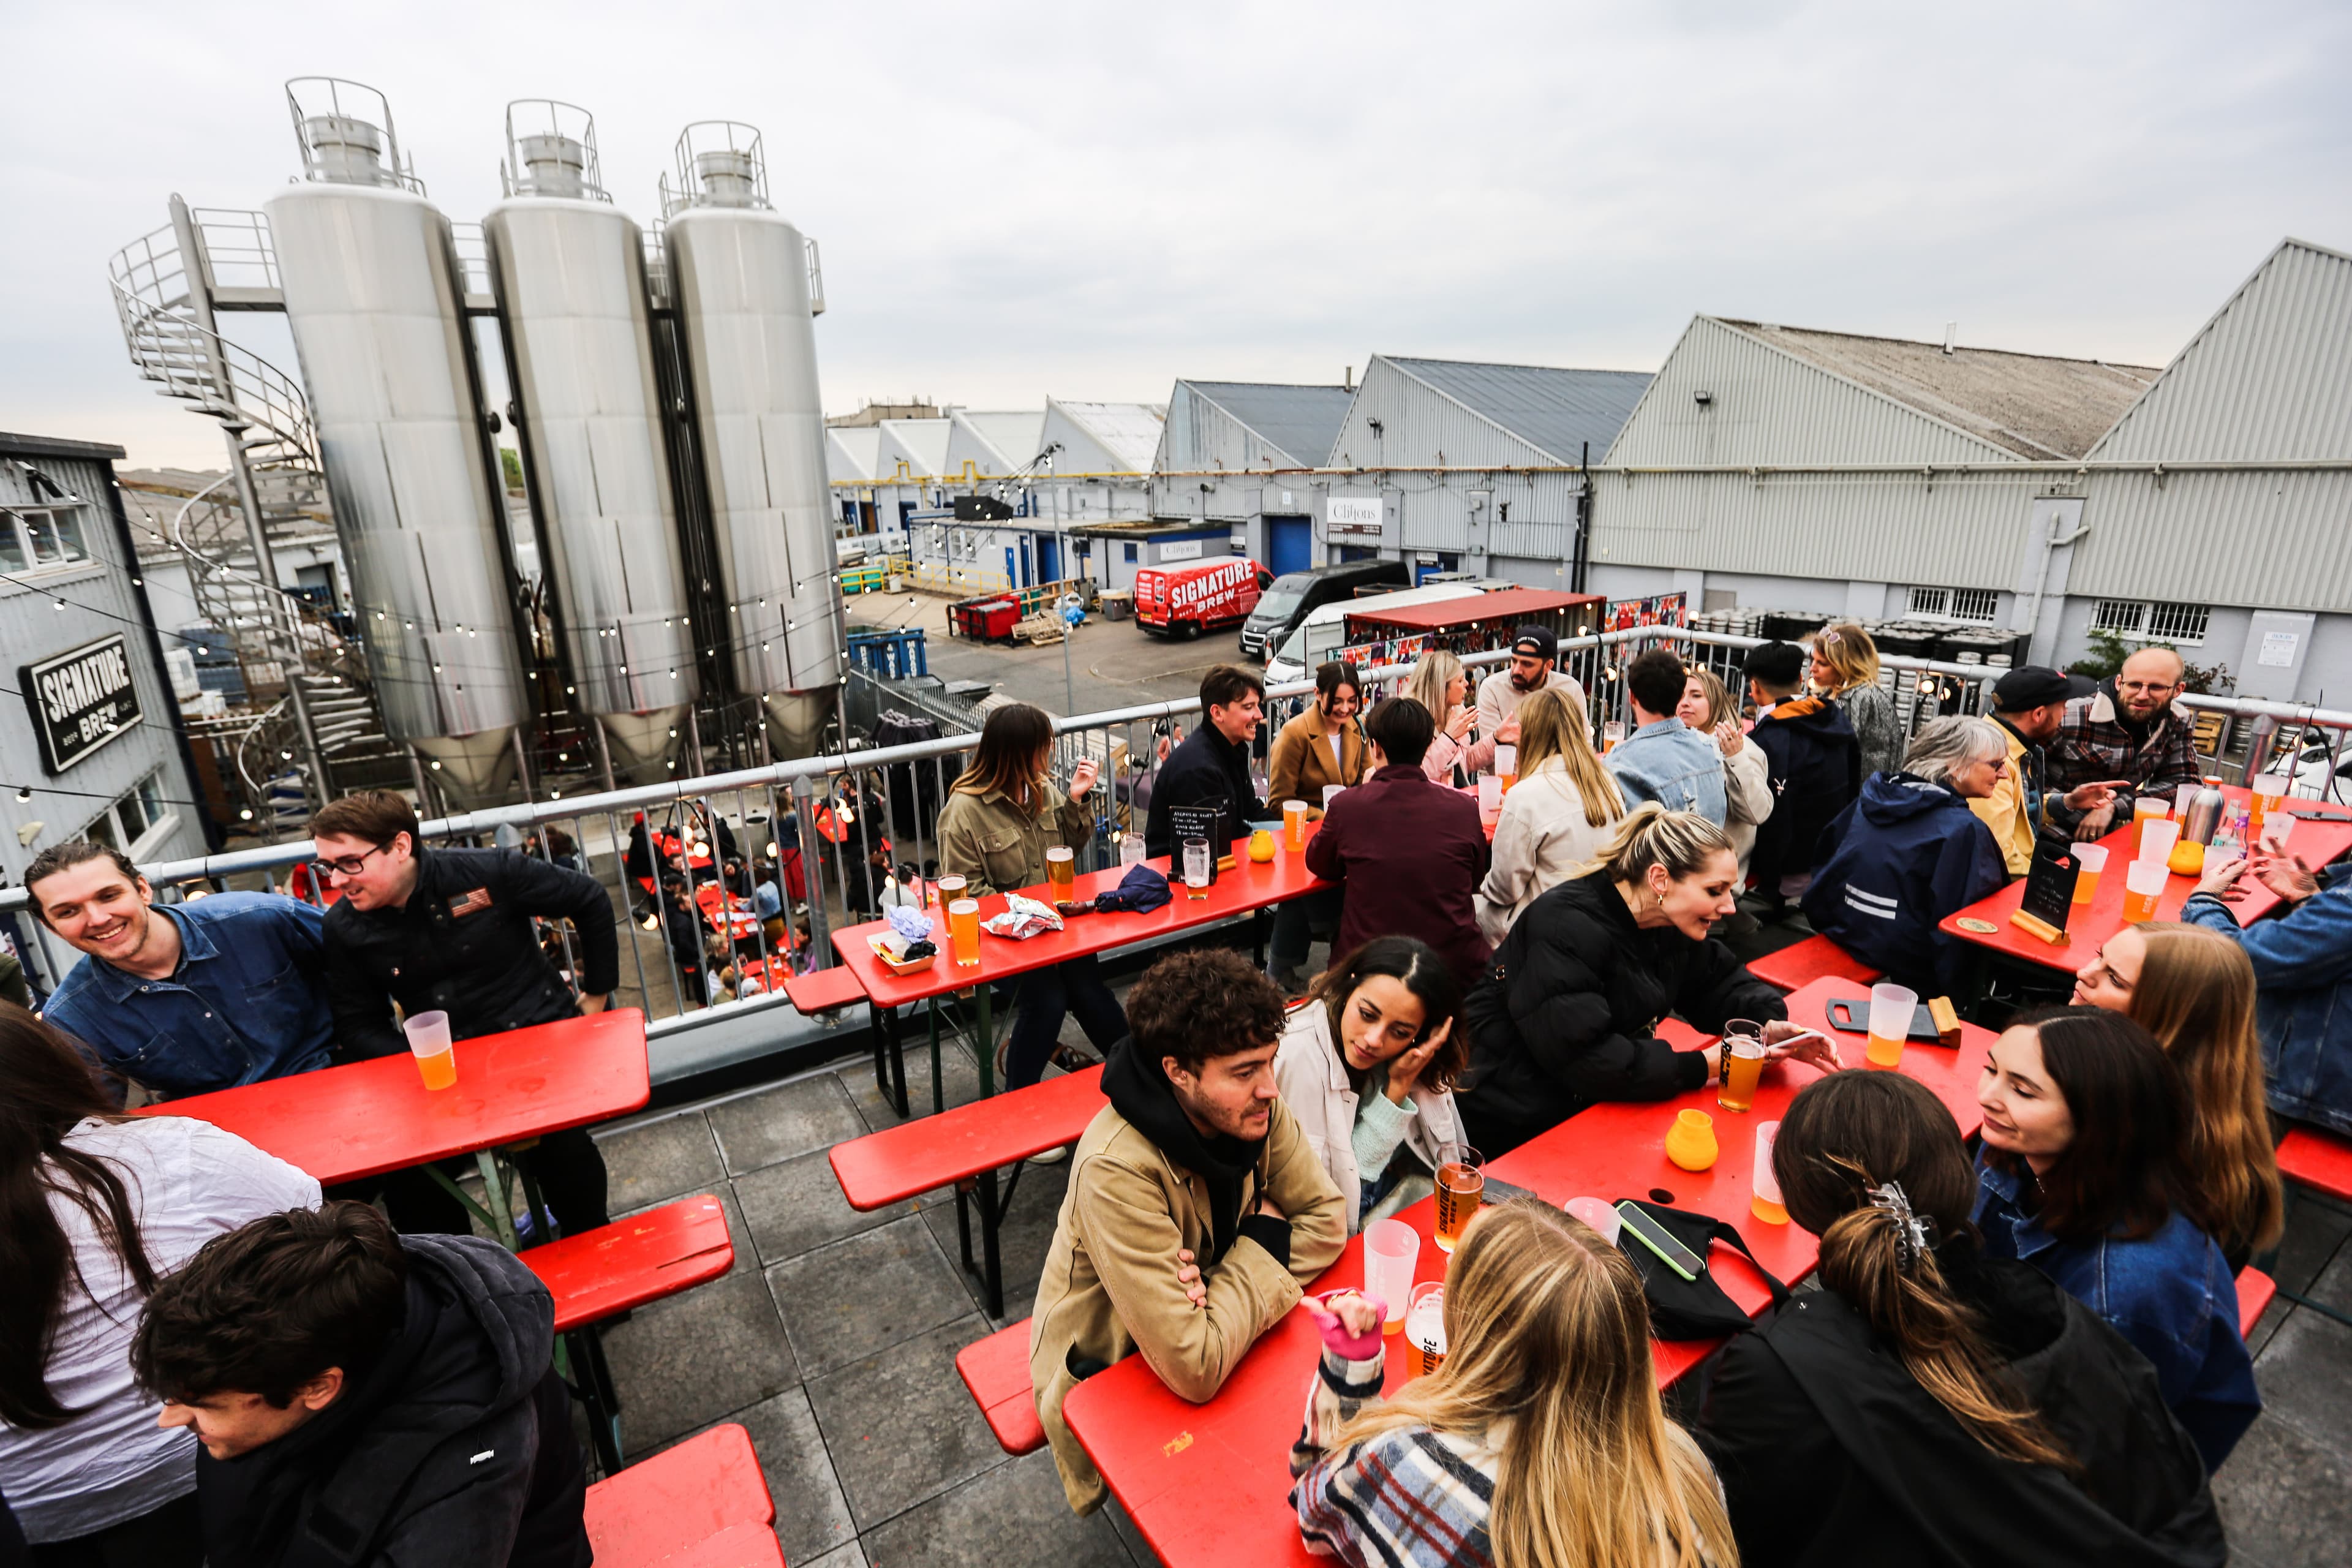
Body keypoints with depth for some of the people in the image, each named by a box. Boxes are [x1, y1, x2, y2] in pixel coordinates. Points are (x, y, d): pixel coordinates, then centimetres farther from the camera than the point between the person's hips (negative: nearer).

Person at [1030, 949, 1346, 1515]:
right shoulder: (1117, 1170, -36)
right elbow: (1196, 1370, -35)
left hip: (1212, 1325, 5)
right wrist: (1263, 1242, -22)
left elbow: (1326, 1220, -9)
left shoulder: (1252, 1104, -18)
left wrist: (1227, 1284, -24)